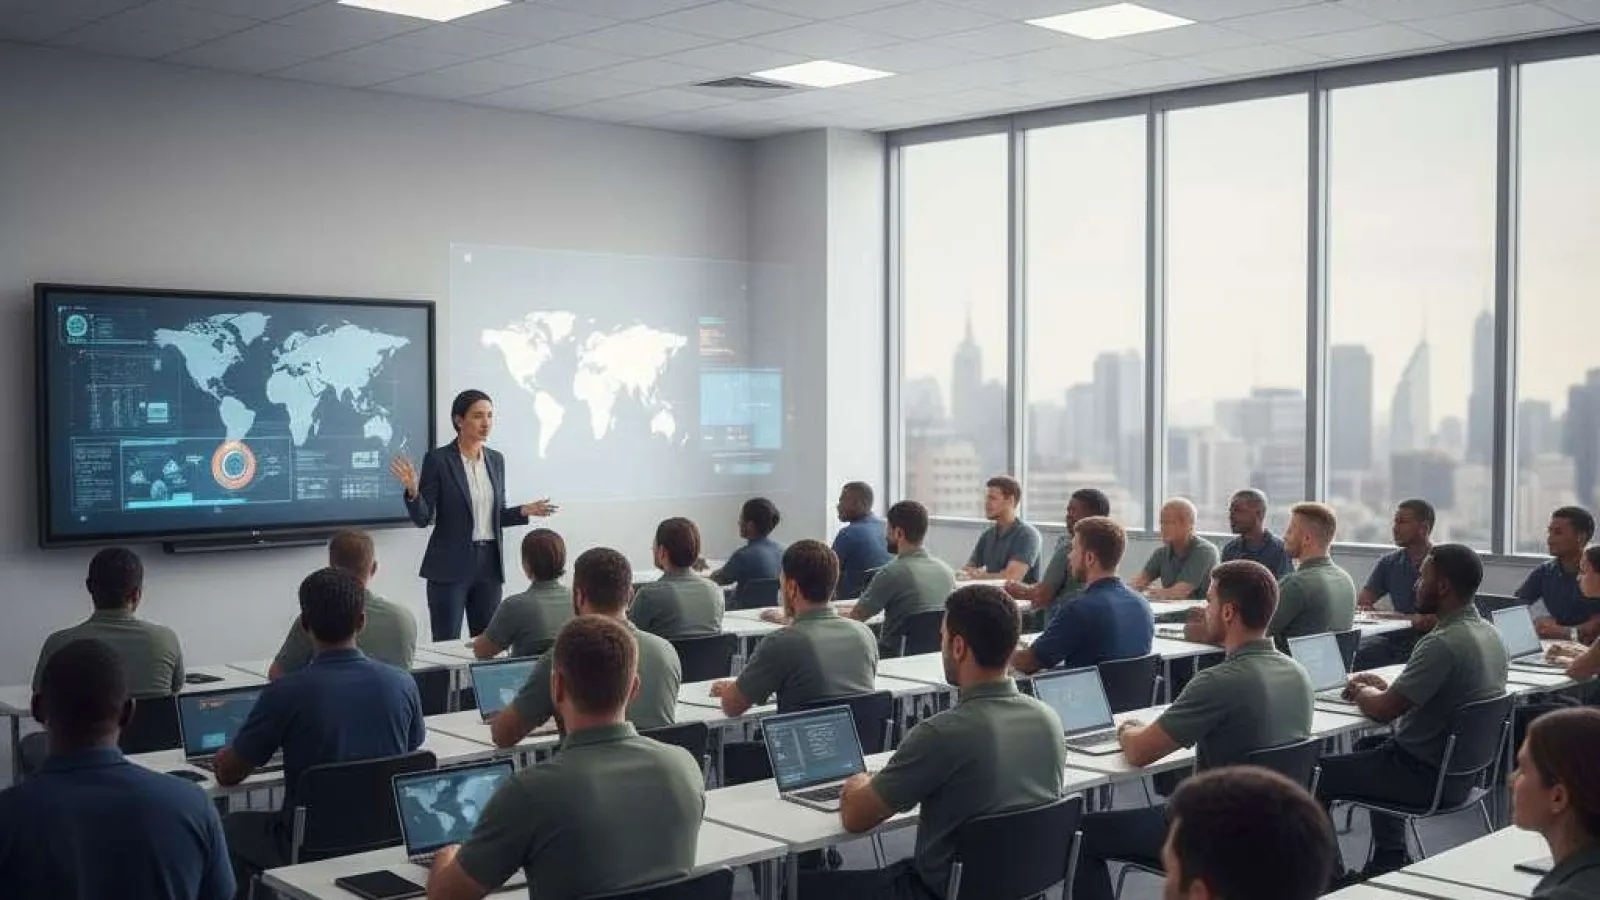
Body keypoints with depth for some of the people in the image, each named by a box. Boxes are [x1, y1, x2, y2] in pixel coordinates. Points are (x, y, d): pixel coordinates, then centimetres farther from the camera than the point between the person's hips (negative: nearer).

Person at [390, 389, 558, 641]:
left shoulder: (496, 459, 9)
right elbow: (423, 518, -8)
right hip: (450, 565, -5)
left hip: (489, 563, 5)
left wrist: (524, 511, 1)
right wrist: (412, 491, -25)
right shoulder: (438, 459, -7)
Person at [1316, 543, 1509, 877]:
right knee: (1369, 746, 34)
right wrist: (1383, 687, 10)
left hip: (1427, 777, -10)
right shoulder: (1489, 634, 2)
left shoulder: (1443, 644, -28)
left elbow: (1383, 710, -23)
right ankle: (1391, 858, 34)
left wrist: (1360, 692, -2)